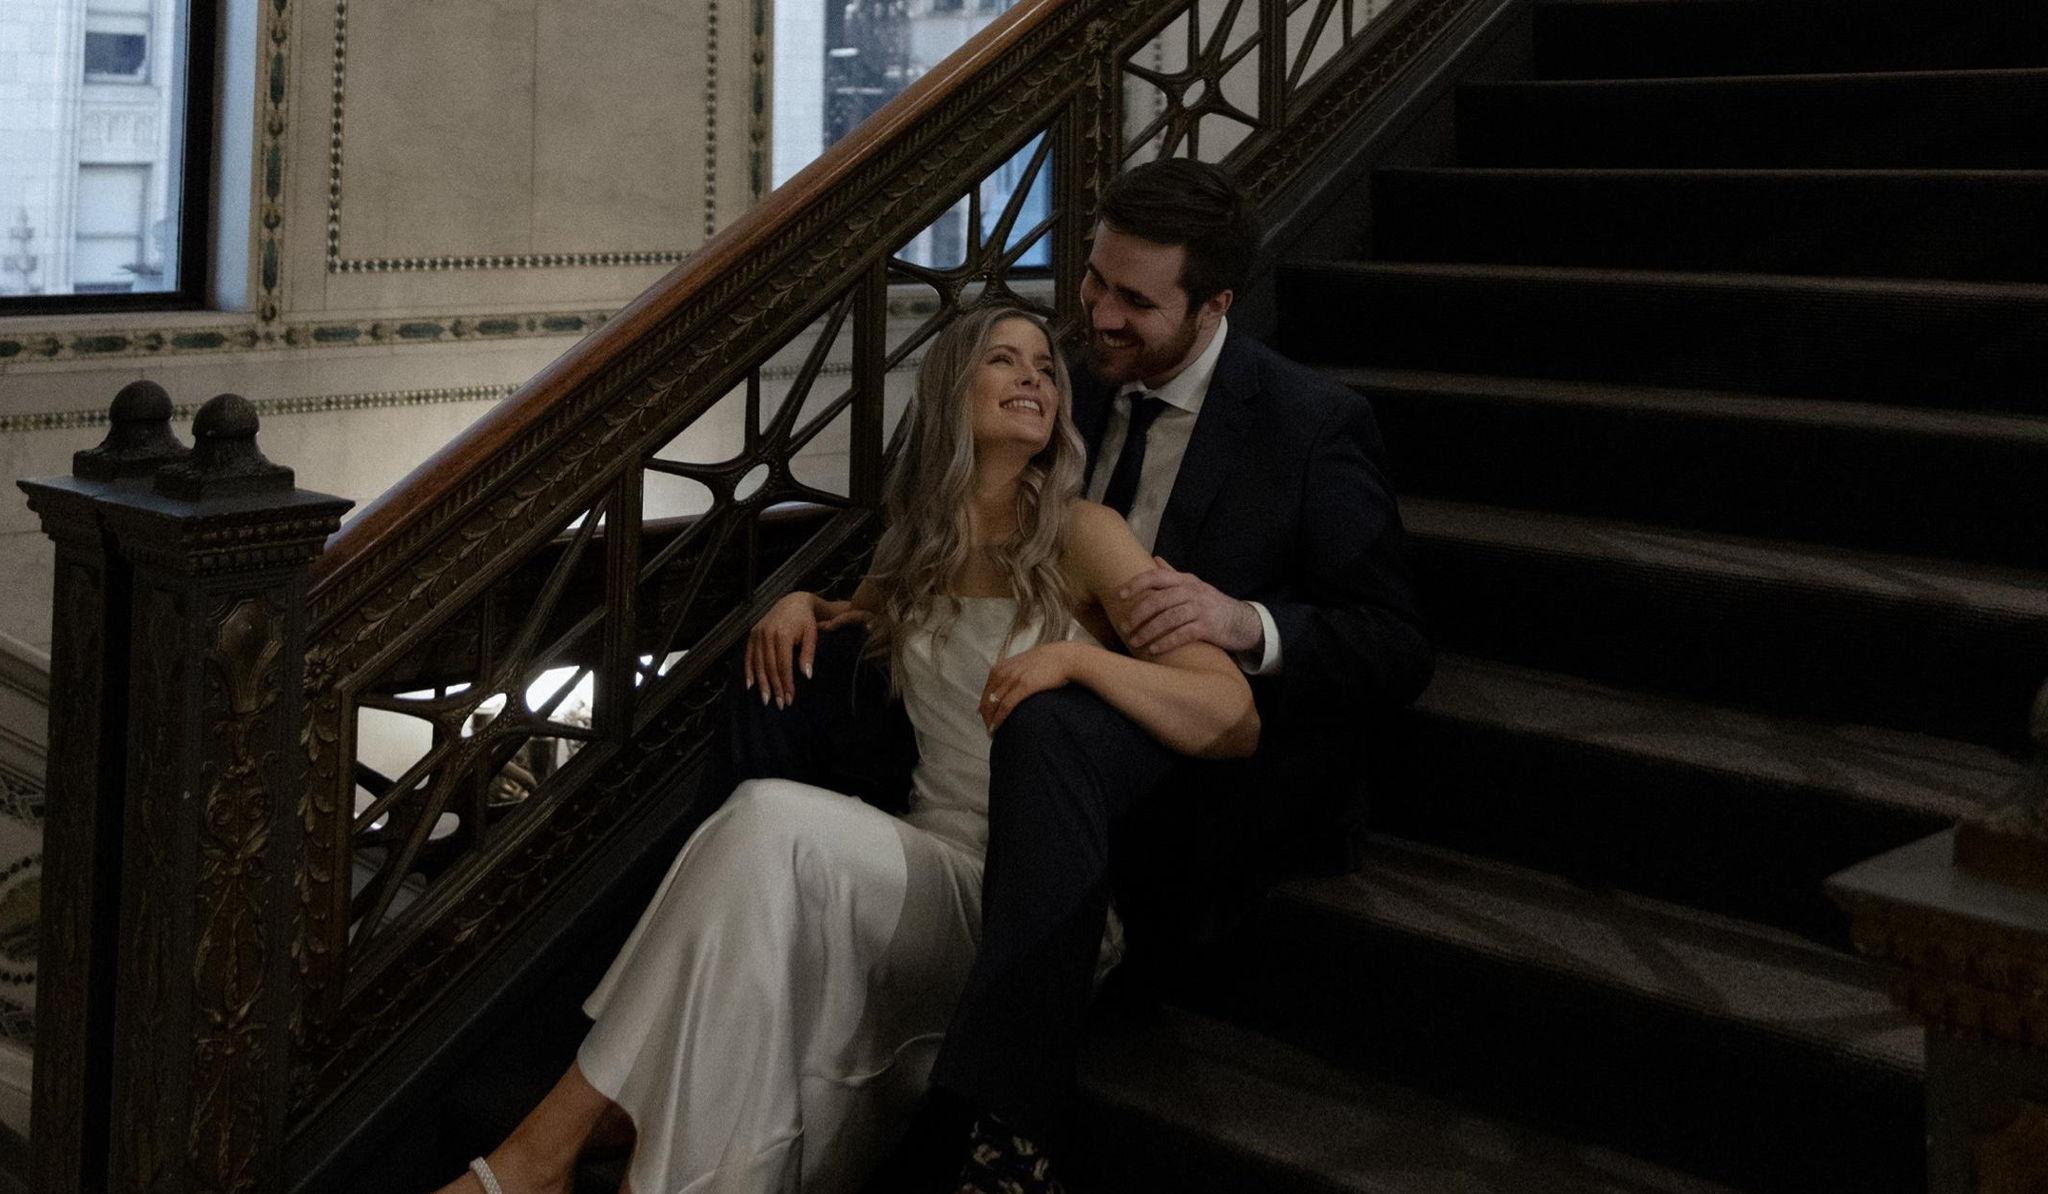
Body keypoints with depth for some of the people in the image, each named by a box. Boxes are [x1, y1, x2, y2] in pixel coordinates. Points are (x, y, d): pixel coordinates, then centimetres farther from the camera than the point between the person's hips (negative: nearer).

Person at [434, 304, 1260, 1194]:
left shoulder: (1081, 536, -2)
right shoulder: (918, 541, 14)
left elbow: (1236, 722, -10)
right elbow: (875, 616, 40)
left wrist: (1077, 657, -25)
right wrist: (805, 604, 16)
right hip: (932, 877, 5)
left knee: (774, 820, -29)